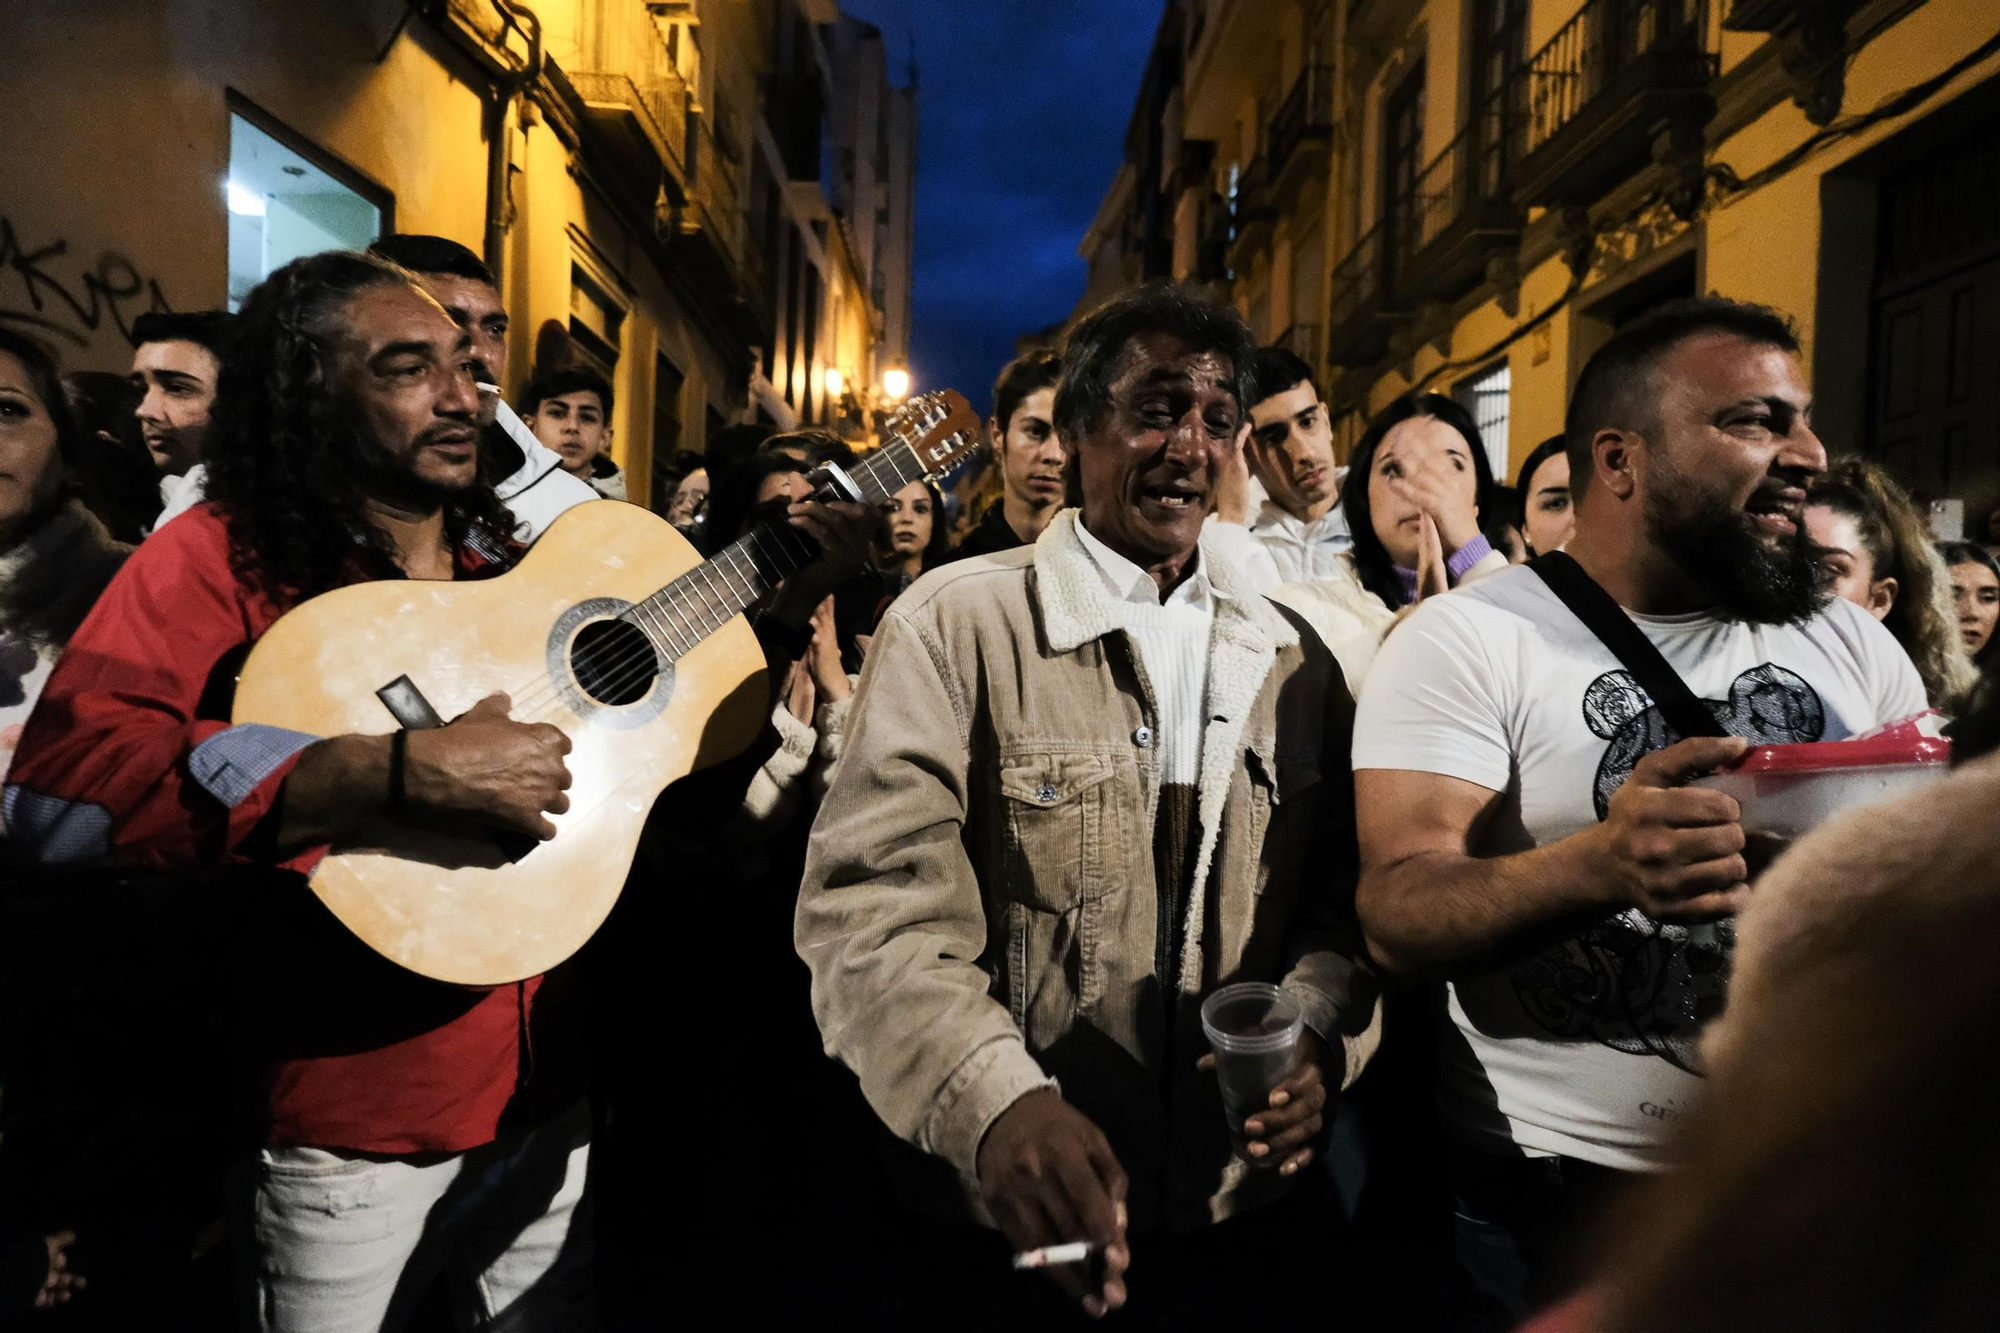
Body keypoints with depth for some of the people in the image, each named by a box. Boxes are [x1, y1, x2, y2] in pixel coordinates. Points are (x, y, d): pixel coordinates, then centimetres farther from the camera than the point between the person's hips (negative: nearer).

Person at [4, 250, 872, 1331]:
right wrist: (402, 770, -34)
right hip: (354, 1117, -5)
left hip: (550, 1089, 5)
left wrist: (787, 604, -1)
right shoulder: (225, 557, -12)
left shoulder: (514, 562, 3)